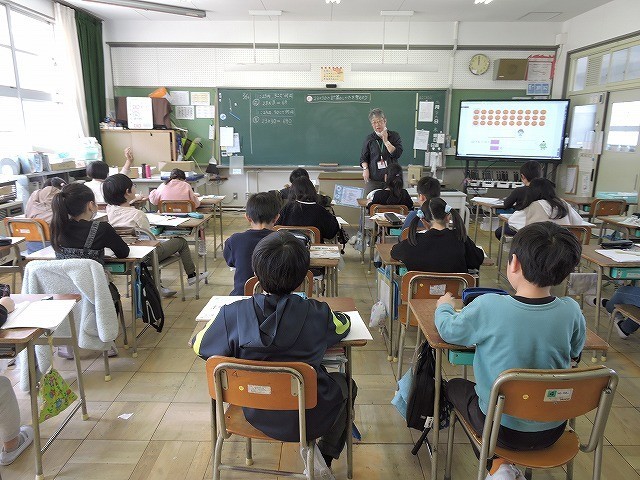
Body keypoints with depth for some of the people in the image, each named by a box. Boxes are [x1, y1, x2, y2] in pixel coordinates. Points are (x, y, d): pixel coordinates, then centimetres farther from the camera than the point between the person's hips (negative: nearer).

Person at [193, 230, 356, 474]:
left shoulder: (232, 314, -21)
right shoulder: (317, 314, -23)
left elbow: (199, 346, -3)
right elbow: (343, 325, 0)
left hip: (255, 415, 3)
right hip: (306, 420, -2)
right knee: (345, 384, 28)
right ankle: (324, 459, 32)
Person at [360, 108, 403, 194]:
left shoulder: (394, 135, 5)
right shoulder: (369, 138, 7)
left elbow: (397, 154, -6)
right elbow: (363, 158, 11)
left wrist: (386, 141, -8)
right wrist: (365, 168, -6)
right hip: (373, 179, 1)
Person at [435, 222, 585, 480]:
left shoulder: (488, 306, -26)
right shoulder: (571, 311, -16)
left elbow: (449, 330, -7)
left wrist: (444, 306, 14)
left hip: (502, 430, -4)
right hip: (552, 431, 4)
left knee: (455, 385, 24)